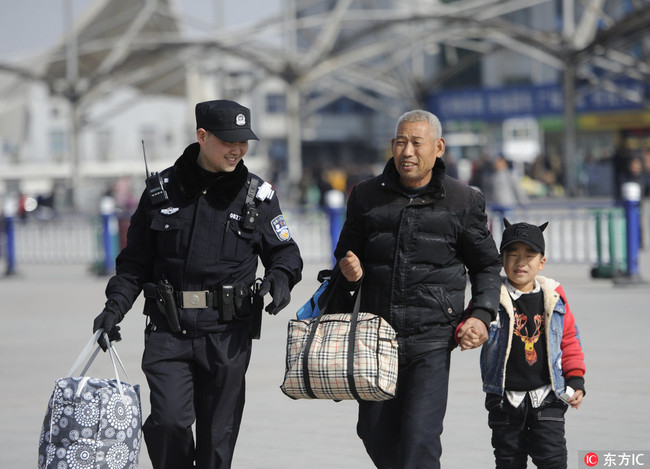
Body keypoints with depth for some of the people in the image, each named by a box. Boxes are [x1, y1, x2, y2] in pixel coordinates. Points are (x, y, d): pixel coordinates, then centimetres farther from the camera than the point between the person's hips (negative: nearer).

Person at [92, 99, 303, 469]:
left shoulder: (257, 195, 5)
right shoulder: (162, 190, 5)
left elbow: (284, 249, 12)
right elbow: (135, 261, 12)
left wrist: (280, 276, -11)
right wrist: (115, 307, 0)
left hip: (227, 335, 0)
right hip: (168, 331, 0)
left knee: (217, 433, 4)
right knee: (170, 420, -14)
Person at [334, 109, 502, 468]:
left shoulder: (463, 201, 2)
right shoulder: (366, 196, 6)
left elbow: (486, 265, 11)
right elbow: (346, 253, 17)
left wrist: (481, 314, -4)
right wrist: (348, 270, -7)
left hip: (432, 338, -3)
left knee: (419, 436, -13)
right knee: (375, 432, 11)